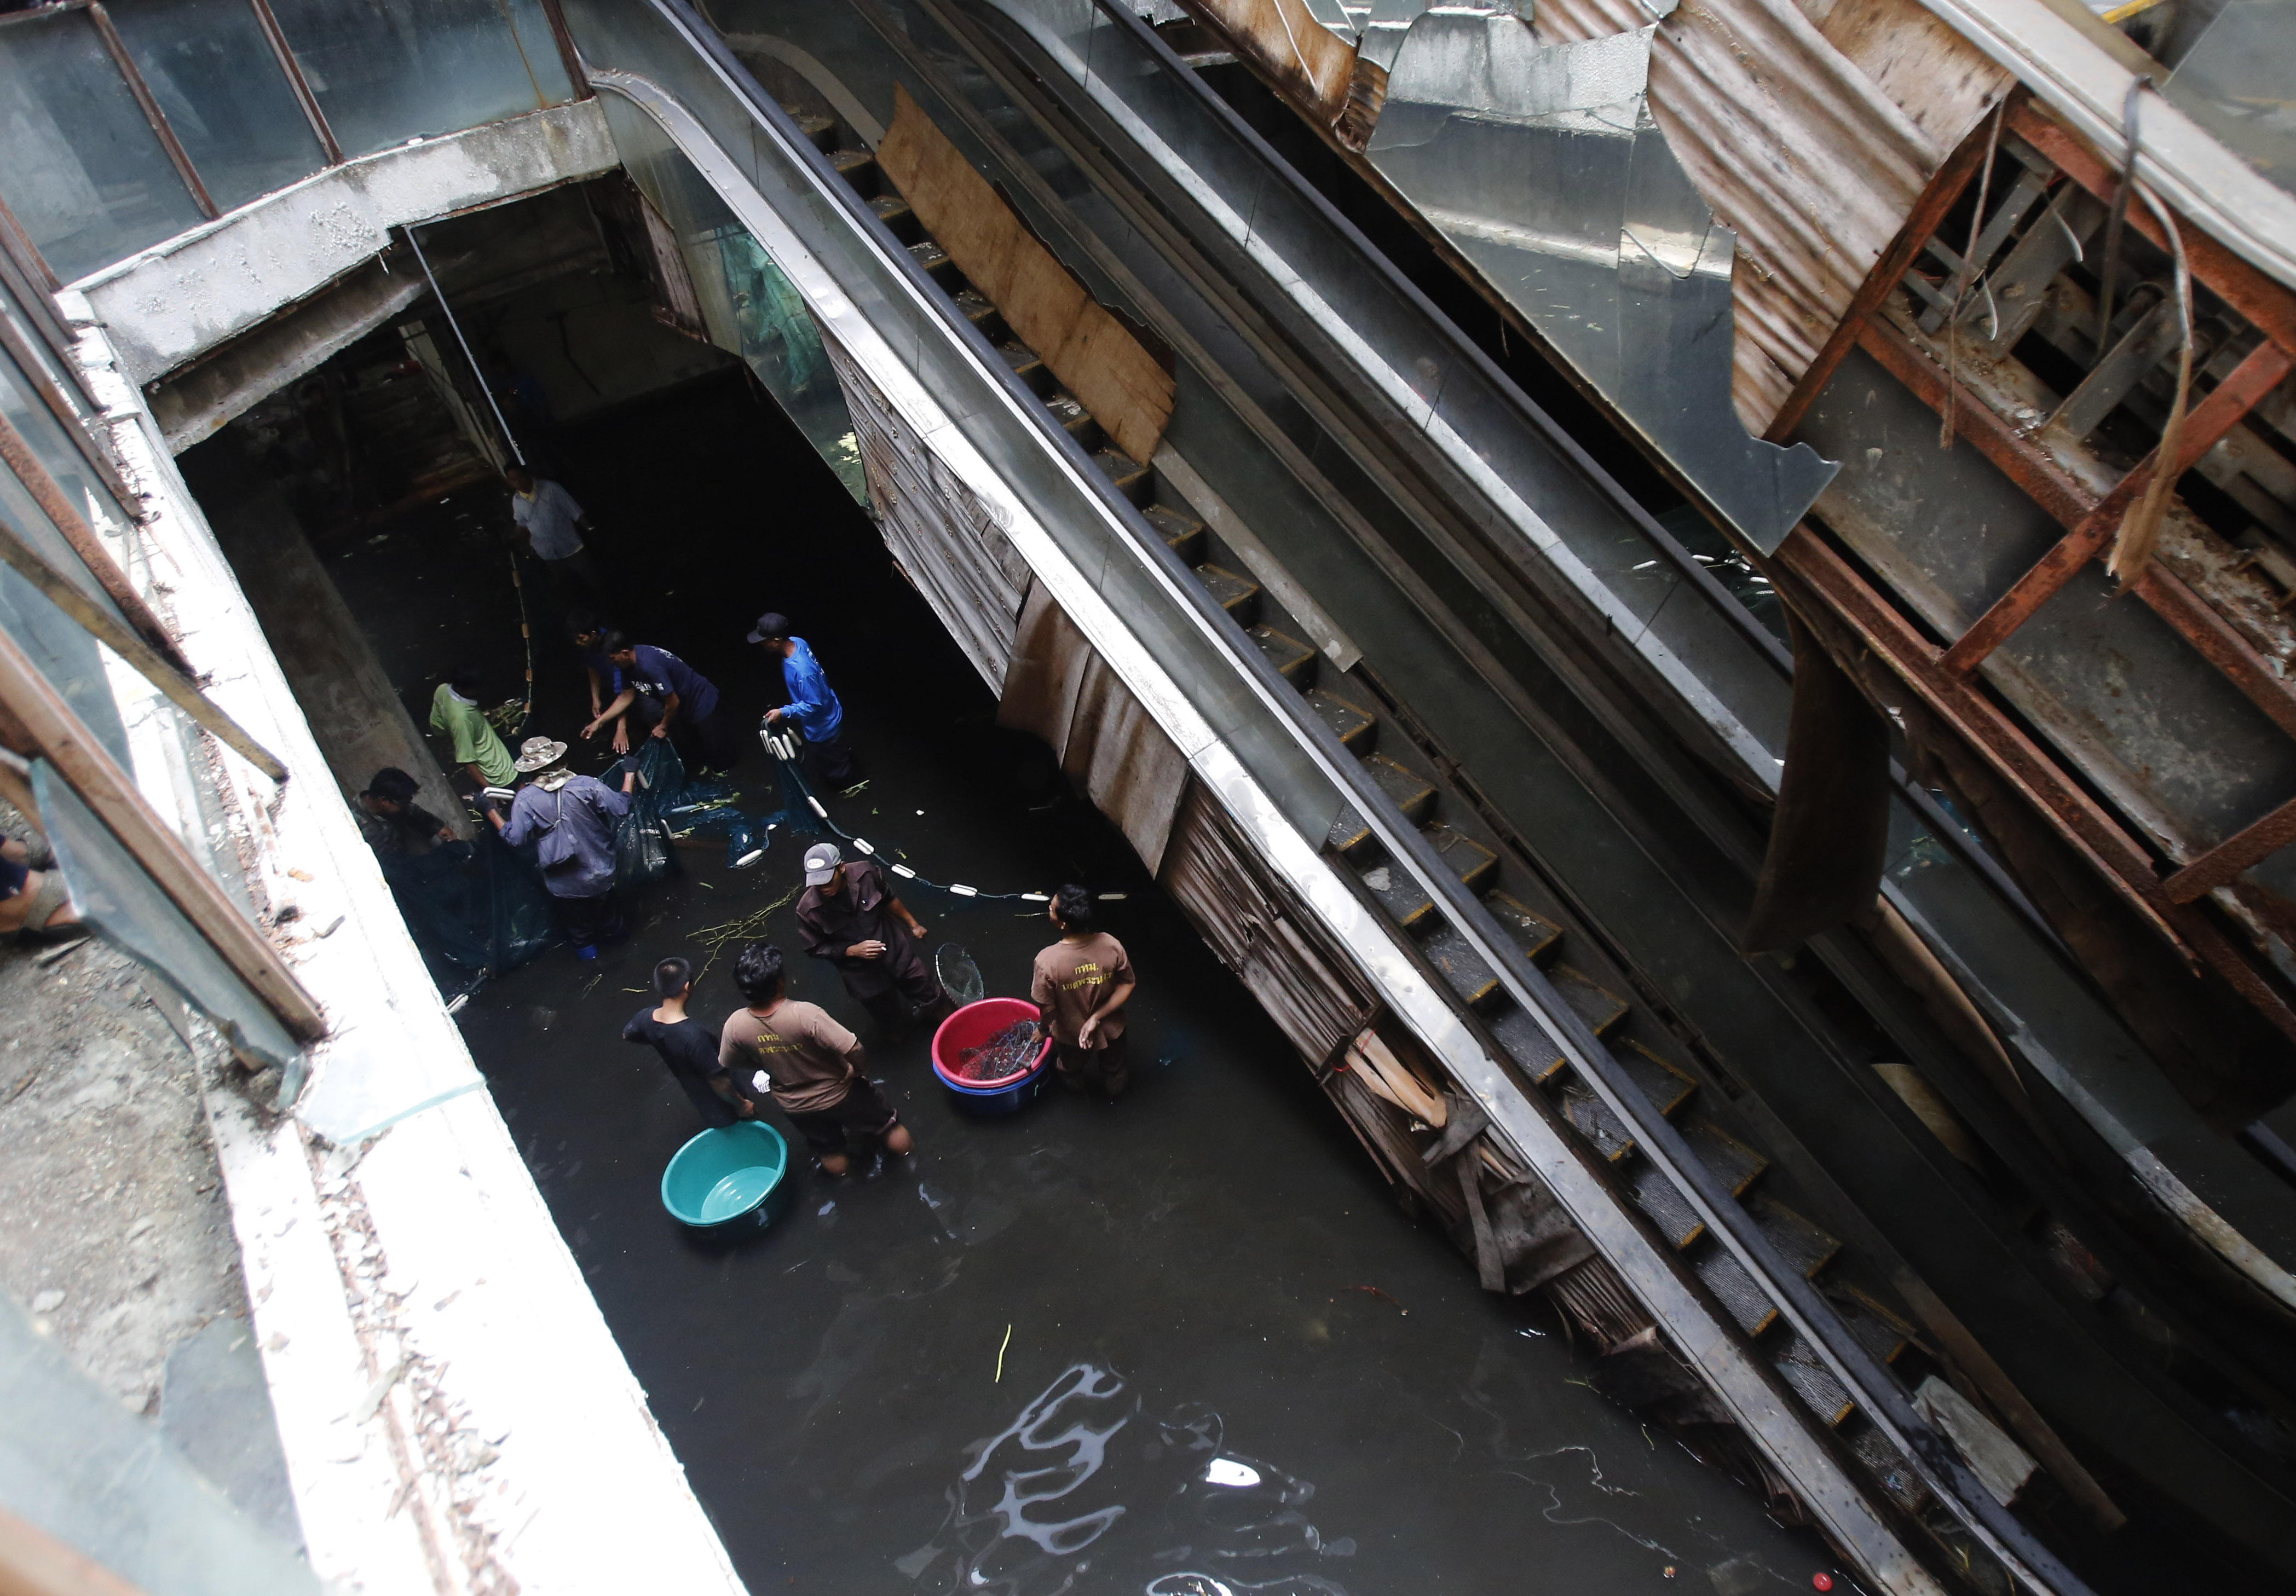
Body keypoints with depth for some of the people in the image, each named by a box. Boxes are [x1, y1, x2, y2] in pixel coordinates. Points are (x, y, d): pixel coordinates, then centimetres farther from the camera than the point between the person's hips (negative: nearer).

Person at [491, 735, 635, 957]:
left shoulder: (525, 799, -23)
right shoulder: (586, 785, -23)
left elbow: (513, 838, -18)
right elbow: (621, 807, -18)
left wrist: (490, 810, -5)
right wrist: (630, 773, -5)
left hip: (564, 880, -1)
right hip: (599, 872, 1)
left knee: (577, 920, 29)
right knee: (607, 908, 32)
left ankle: (586, 947, 49)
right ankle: (612, 934, 56)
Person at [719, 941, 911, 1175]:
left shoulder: (735, 1025, -24)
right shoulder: (805, 1014, -37)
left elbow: (728, 1065, -5)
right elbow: (852, 1050, -34)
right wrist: (859, 1070, -11)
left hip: (795, 1107, 4)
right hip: (838, 1095, -4)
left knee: (831, 1154, 34)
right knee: (887, 1126, 27)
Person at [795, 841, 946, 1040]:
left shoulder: (866, 873, -22)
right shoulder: (808, 910, -26)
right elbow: (816, 949, -11)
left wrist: (913, 923, 12)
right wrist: (853, 951, -24)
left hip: (897, 951, 2)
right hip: (864, 976, -2)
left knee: (935, 1000, 15)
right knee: (896, 1033, 14)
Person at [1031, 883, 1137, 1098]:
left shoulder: (1047, 961, -36)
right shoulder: (1111, 946, -29)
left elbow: (1047, 1009, -21)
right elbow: (1128, 985, -16)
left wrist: (1043, 1030, 0)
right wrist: (1097, 1017, -13)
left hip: (1071, 1035, -1)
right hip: (1110, 1029, 1)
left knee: (1071, 1068, 37)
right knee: (1115, 1066, 36)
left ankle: (1073, 1082, 66)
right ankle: (1115, 1086, 65)